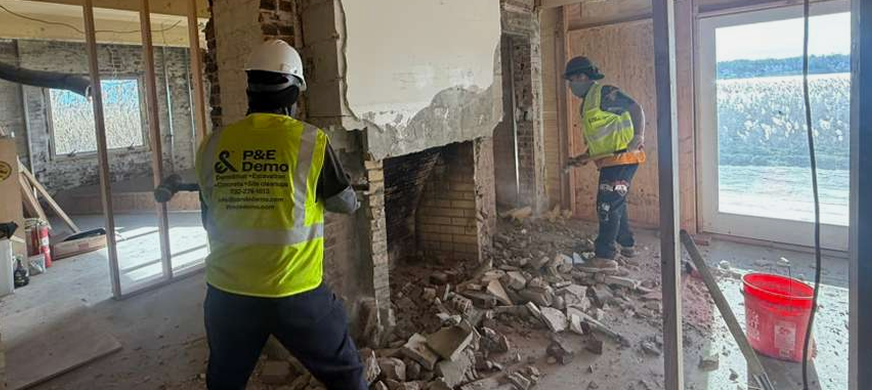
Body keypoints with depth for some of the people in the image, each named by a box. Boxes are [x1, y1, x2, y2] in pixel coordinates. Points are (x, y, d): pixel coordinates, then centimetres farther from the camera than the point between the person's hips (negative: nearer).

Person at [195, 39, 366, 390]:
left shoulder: (212, 146, -1)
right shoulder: (309, 141, -11)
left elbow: (211, 220, 10)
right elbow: (347, 204, 2)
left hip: (227, 293, 4)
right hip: (294, 294, -3)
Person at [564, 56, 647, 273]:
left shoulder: (605, 94, -12)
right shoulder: (588, 102, 18)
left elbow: (636, 109, -17)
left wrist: (638, 137, -28)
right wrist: (586, 157, 18)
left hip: (621, 160, -10)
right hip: (609, 162, 10)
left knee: (608, 206, -11)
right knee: (615, 204, 20)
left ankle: (605, 257, -8)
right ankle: (627, 245, 35)